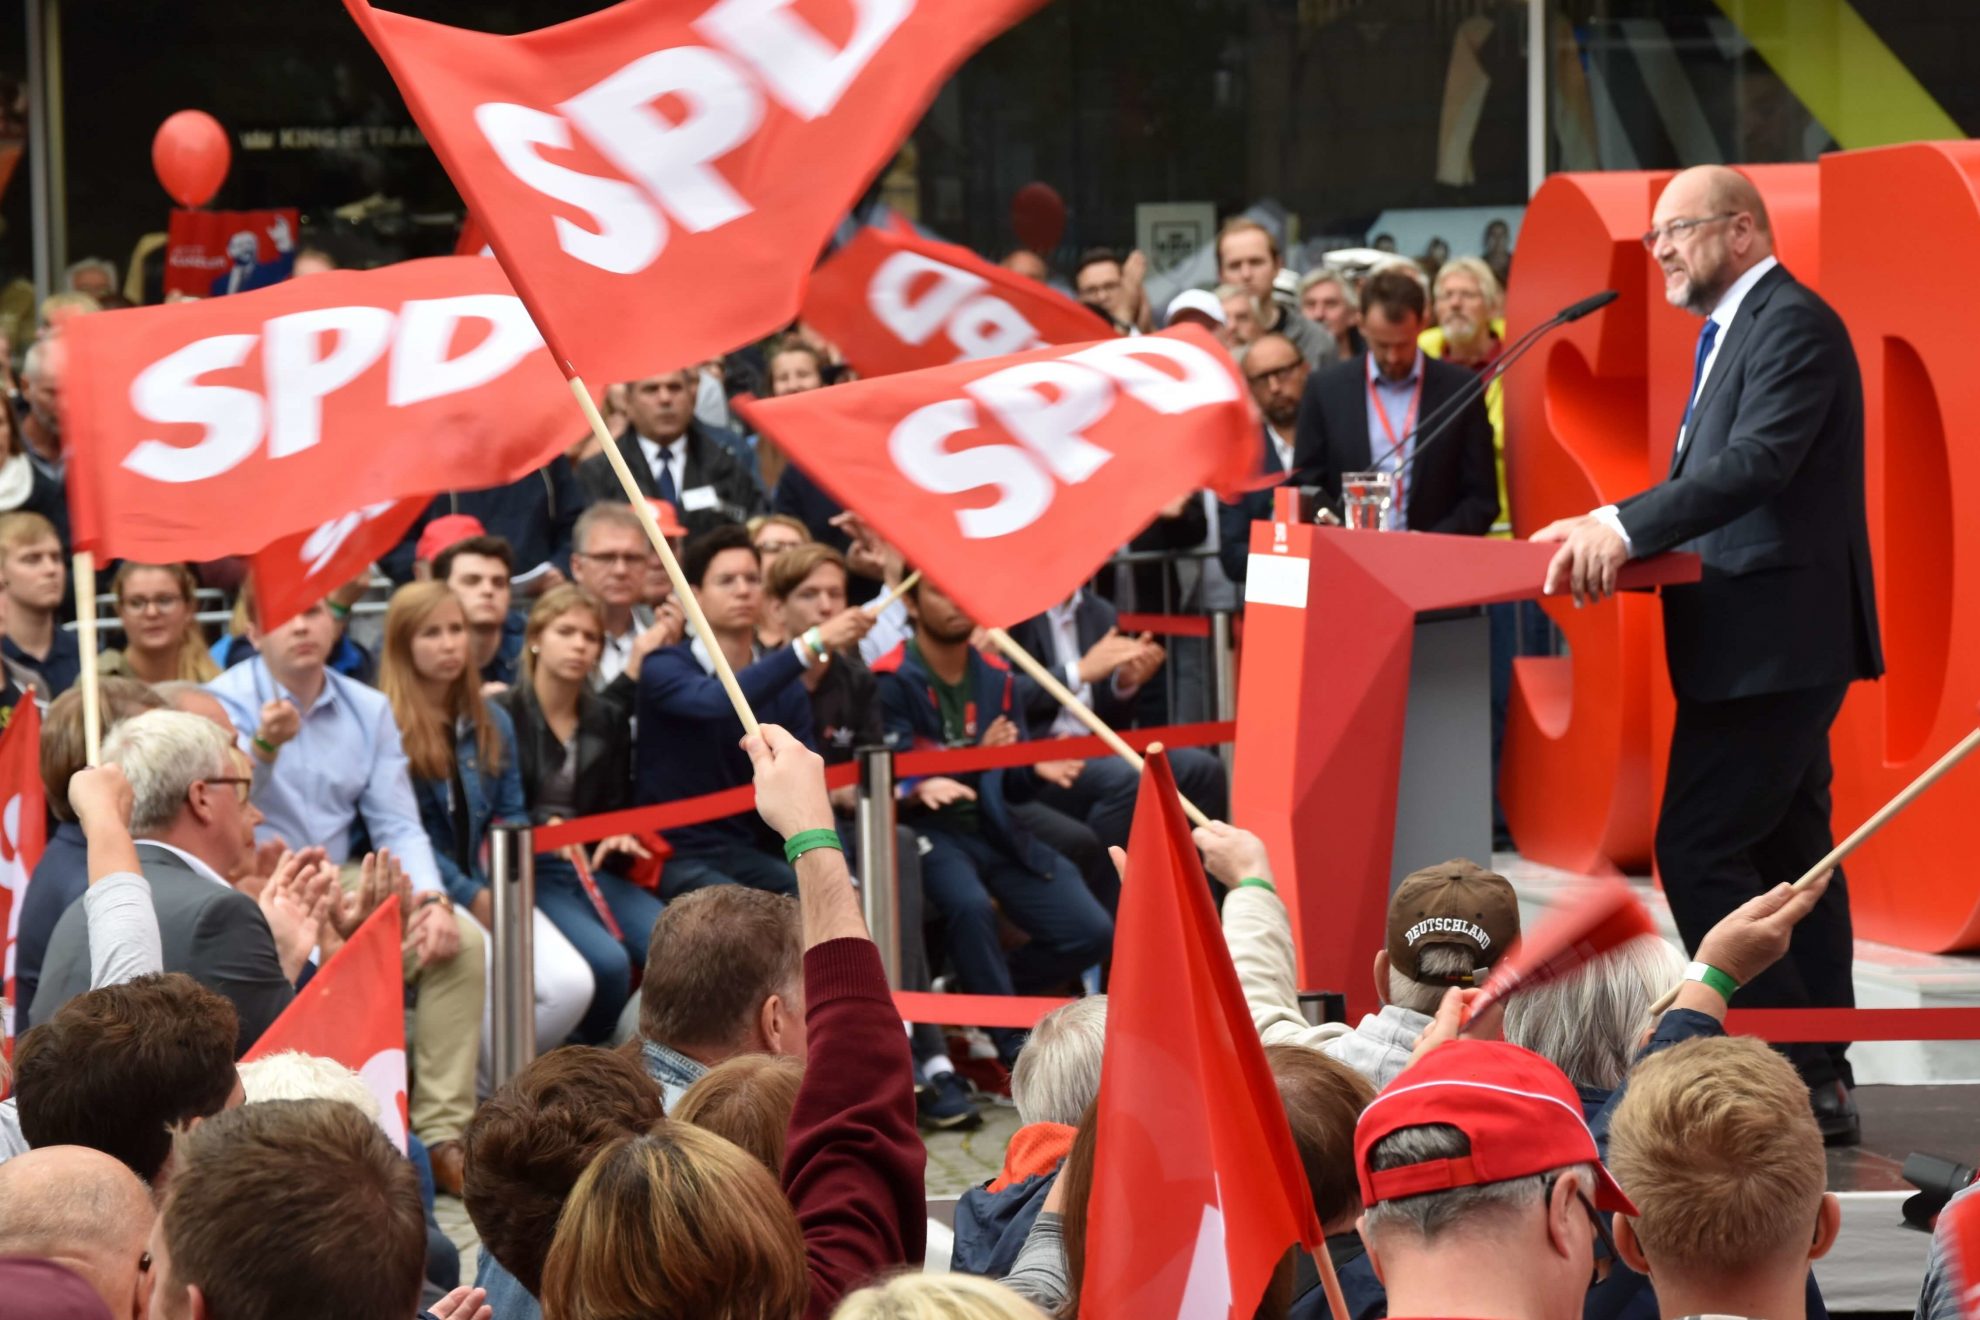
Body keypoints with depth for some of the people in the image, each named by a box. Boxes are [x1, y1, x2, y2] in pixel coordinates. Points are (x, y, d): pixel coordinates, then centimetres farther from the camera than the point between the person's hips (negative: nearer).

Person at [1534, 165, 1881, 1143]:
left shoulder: (1792, 323, -14)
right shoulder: (1737, 329, 18)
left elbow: (1756, 462, -26)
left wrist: (1625, 527, -31)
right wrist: (1613, 525, 5)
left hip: (1772, 636, -11)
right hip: (1775, 635, 11)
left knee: (1698, 849, -12)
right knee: (1788, 852, 12)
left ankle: (1794, 1071, -10)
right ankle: (1821, 1081, 16)